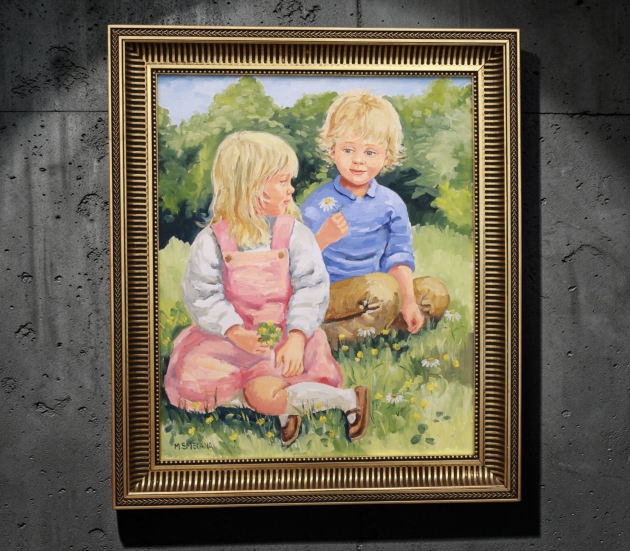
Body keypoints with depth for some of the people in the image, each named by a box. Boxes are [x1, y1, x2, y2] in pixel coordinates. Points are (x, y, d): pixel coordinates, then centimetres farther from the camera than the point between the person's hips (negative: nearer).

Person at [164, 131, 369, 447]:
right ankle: (283, 407, -11)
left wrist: (297, 337, -24)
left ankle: (349, 399, -10)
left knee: (264, 393, -23)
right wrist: (236, 333, -24)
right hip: (231, 337, 3)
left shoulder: (294, 234, -8)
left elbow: (312, 288, -10)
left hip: (284, 335, -2)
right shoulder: (212, 241, -8)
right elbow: (202, 296, -9)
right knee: (191, 384, -17)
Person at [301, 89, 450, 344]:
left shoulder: (391, 204, 2)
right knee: (383, 288, -31)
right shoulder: (319, 202, -10)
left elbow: (398, 257, 1)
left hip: (374, 293, 7)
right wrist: (324, 238, -33)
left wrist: (408, 301, -11)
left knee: (436, 292, -5)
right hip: (329, 294, -7)